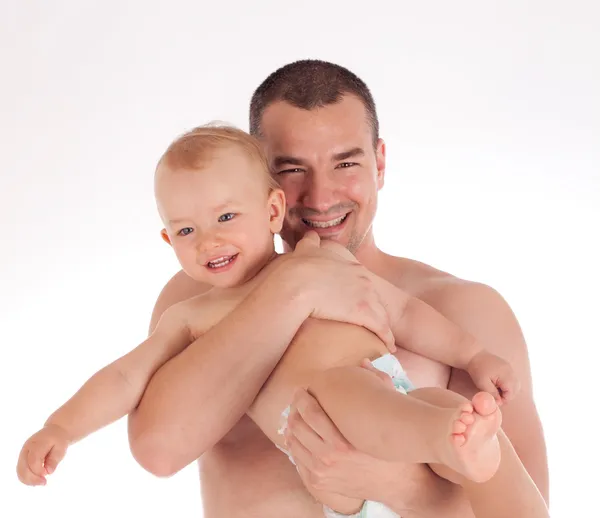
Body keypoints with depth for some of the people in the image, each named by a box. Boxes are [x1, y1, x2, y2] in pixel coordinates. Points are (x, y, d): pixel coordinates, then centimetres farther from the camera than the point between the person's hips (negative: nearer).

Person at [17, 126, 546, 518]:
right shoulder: (194, 315, 21)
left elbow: (405, 312, 24)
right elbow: (126, 377, 17)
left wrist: (475, 356, 14)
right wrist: (61, 427, 4)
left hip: (402, 394, 4)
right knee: (336, 381, -39)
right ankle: (455, 443, -61)